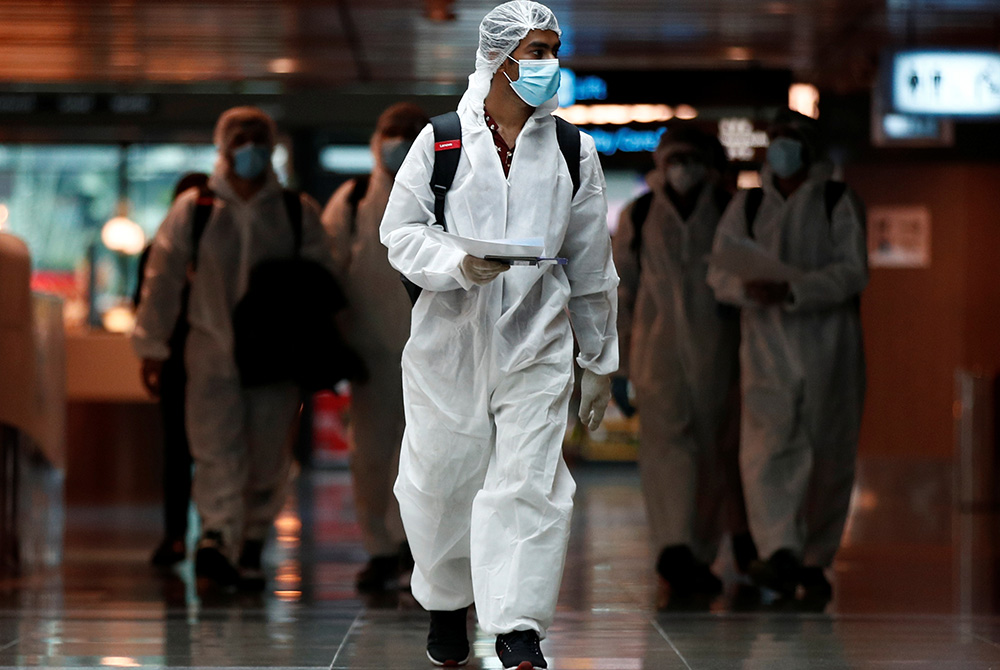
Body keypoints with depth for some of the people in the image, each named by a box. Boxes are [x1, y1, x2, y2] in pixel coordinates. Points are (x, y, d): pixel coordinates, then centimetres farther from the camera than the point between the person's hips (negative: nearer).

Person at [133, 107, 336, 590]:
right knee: (216, 447, -13)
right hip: (213, 348, -1)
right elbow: (162, 277, 6)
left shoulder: (299, 213, 6)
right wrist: (152, 346, 4)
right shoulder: (192, 210, 4)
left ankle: (252, 546, 12)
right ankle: (218, 532, -24)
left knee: (268, 455, 2)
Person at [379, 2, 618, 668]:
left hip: (536, 343, 0)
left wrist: (600, 361, 15)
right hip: (449, 340, 0)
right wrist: (458, 264, -20)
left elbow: (592, 264, 11)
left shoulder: (572, 151, 4)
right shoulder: (441, 140, -2)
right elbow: (402, 231, 0)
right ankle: (447, 603, 32)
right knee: (443, 477, 10)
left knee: (528, 483, -9)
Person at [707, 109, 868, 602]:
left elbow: (852, 272, -8)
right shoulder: (747, 207, 13)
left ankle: (815, 559, 18)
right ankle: (781, 554, -29)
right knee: (765, 450, -18)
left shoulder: (840, 204, 5)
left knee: (828, 457, 4)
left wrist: (792, 290, -22)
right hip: (767, 344, 1)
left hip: (828, 345, -1)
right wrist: (749, 288, -19)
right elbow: (720, 273, 5)